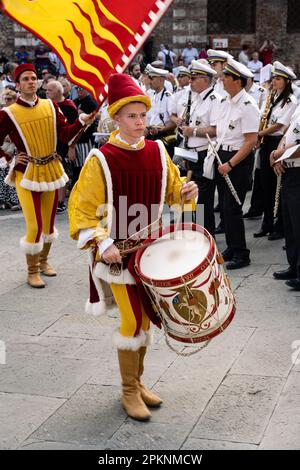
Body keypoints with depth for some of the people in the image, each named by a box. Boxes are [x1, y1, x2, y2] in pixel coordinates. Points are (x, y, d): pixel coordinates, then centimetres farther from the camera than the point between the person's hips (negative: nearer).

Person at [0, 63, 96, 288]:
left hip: (52, 171, 4)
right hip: (27, 174, -4)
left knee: (49, 221, 14)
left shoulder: (50, 105, 1)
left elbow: (65, 134, -6)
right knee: (35, 225, -7)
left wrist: (82, 122, -21)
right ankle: (32, 271, 11)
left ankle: (43, 260, 35)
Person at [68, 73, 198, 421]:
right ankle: (129, 391, 14)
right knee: (132, 320, -4)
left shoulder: (157, 152, -1)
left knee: (144, 317, 13)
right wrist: (101, 243, -25)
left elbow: (171, 189, 12)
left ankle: (137, 382, 31)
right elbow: (81, 208, -14)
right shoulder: (101, 160, -16)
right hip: (119, 252, -5)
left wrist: (186, 191, -11)